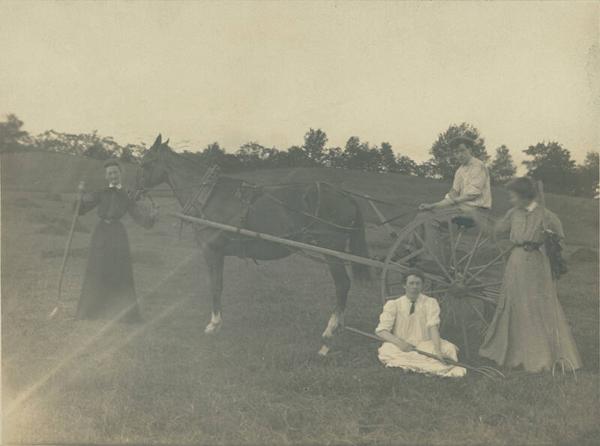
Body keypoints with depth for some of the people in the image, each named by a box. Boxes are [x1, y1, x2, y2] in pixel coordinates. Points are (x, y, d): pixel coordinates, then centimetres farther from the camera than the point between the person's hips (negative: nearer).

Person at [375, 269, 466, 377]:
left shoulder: (430, 303, 2)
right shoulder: (393, 305, 0)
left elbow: (433, 327, -12)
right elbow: (380, 331, -7)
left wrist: (437, 351, -29)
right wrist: (399, 342, -26)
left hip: (424, 346, 1)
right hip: (401, 348, 0)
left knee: (449, 348, -24)